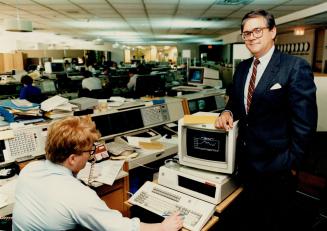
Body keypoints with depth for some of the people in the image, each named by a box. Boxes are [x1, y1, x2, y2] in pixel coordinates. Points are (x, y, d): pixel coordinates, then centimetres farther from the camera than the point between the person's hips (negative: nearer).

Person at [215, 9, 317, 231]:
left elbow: (305, 122, -16)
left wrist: (292, 163, -13)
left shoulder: (296, 67, -15)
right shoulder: (242, 67, 5)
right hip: (245, 159, 6)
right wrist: (228, 112, -7)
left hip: (276, 164, -5)